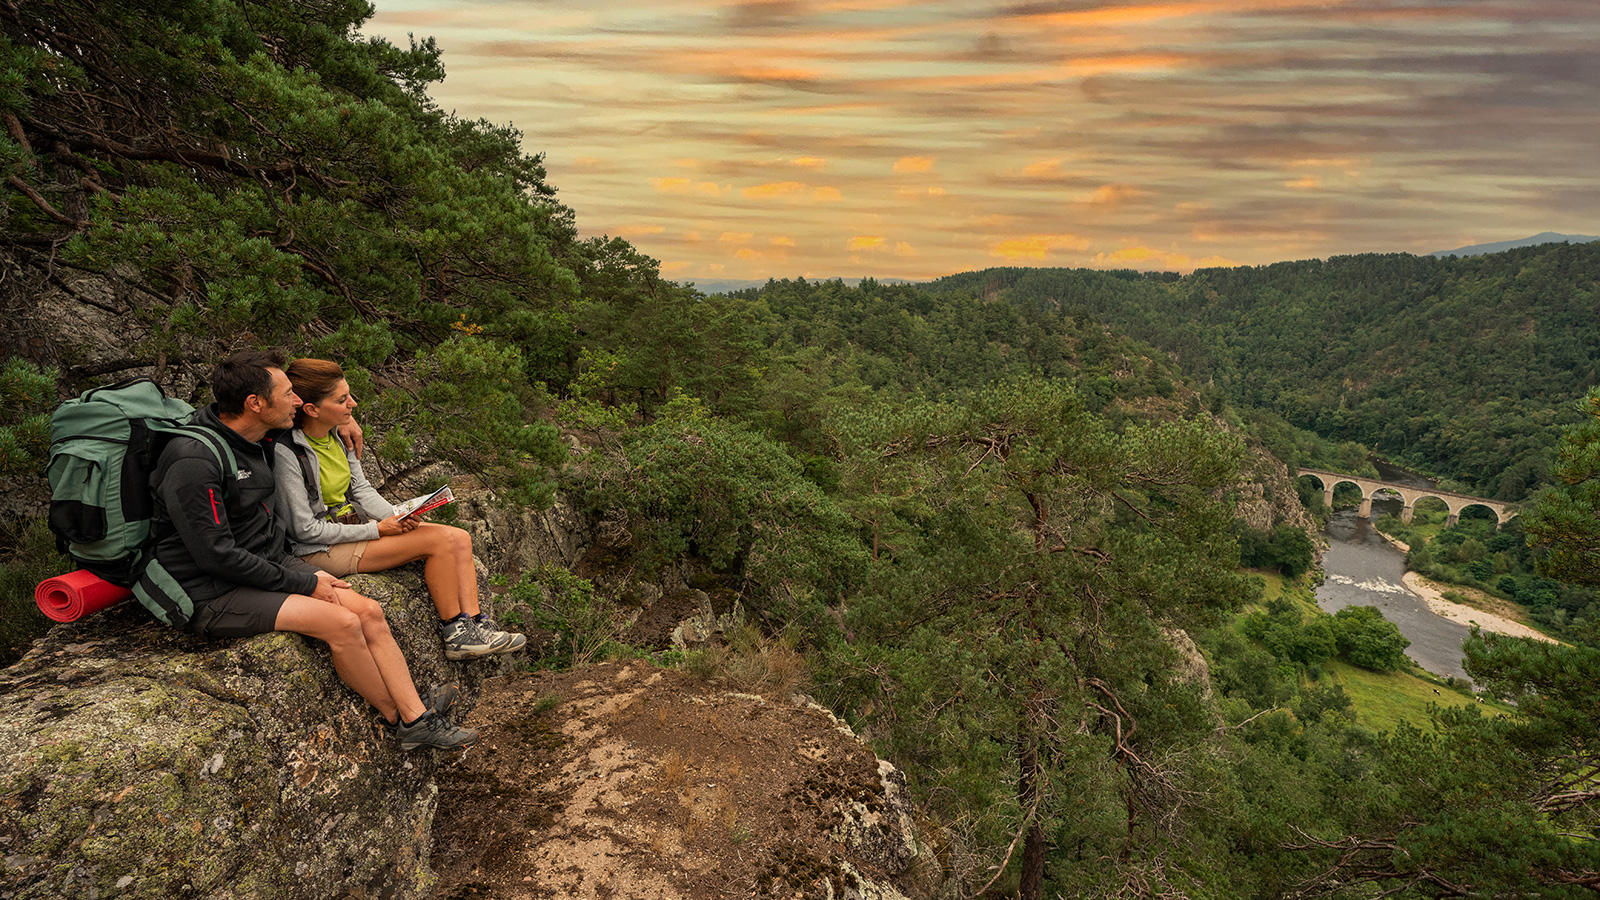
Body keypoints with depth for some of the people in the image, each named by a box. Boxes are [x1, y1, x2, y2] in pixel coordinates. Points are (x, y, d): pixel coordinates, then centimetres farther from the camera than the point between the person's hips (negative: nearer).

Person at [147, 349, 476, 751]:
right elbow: (217, 556, -23)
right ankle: (399, 719, -5)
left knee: (369, 611, -10)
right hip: (216, 594, -9)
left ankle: (419, 718, -10)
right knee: (342, 623, -24)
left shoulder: (261, 439, 4)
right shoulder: (193, 463, -23)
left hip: (270, 563, 9)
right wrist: (303, 583, -18)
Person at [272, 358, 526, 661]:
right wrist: (378, 529, -18)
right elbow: (306, 530, -18)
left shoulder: (337, 433, 3)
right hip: (322, 549, -8)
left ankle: (473, 625, -11)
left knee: (460, 538, -9)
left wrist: (396, 518, -9)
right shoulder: (286, 453, -20)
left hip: (354, 523, 8)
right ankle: (454, 632, -6)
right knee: (439, 541, -22)